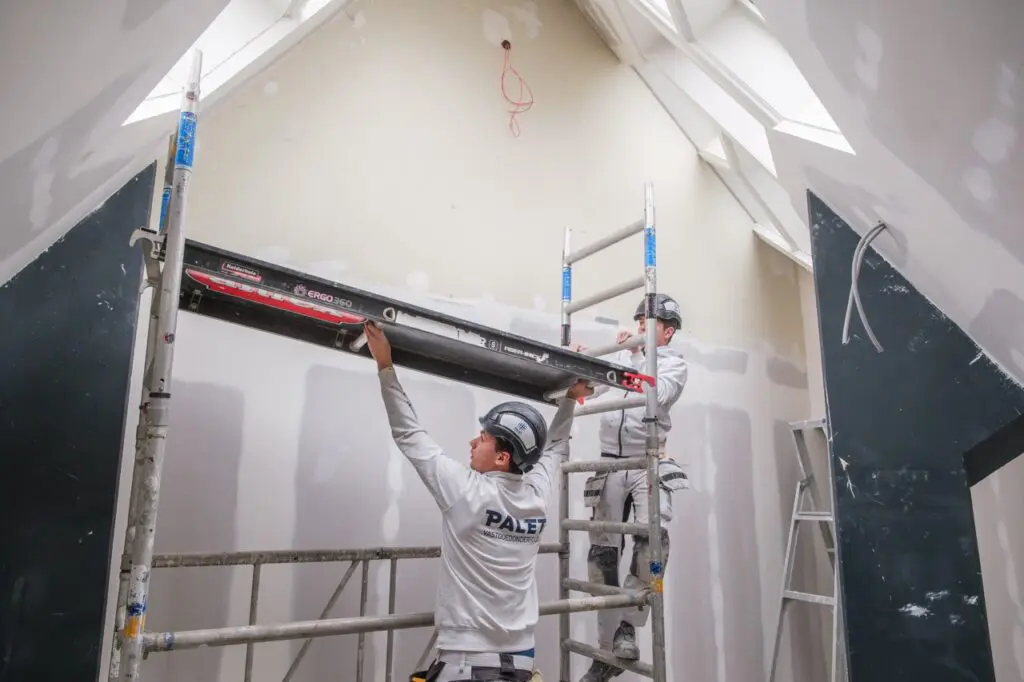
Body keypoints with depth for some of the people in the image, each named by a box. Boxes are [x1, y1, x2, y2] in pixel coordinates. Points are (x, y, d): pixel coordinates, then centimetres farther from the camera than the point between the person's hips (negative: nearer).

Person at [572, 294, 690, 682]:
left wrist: (635, 356, -11)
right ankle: (608, 648, 17)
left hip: (648, 464, -3)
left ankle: (628, 628, -10)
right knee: (602, 555, 4)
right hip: (610, 466, 3)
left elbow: (656, 396, -12)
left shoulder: (674, 363, 6)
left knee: (652, 538, -27)